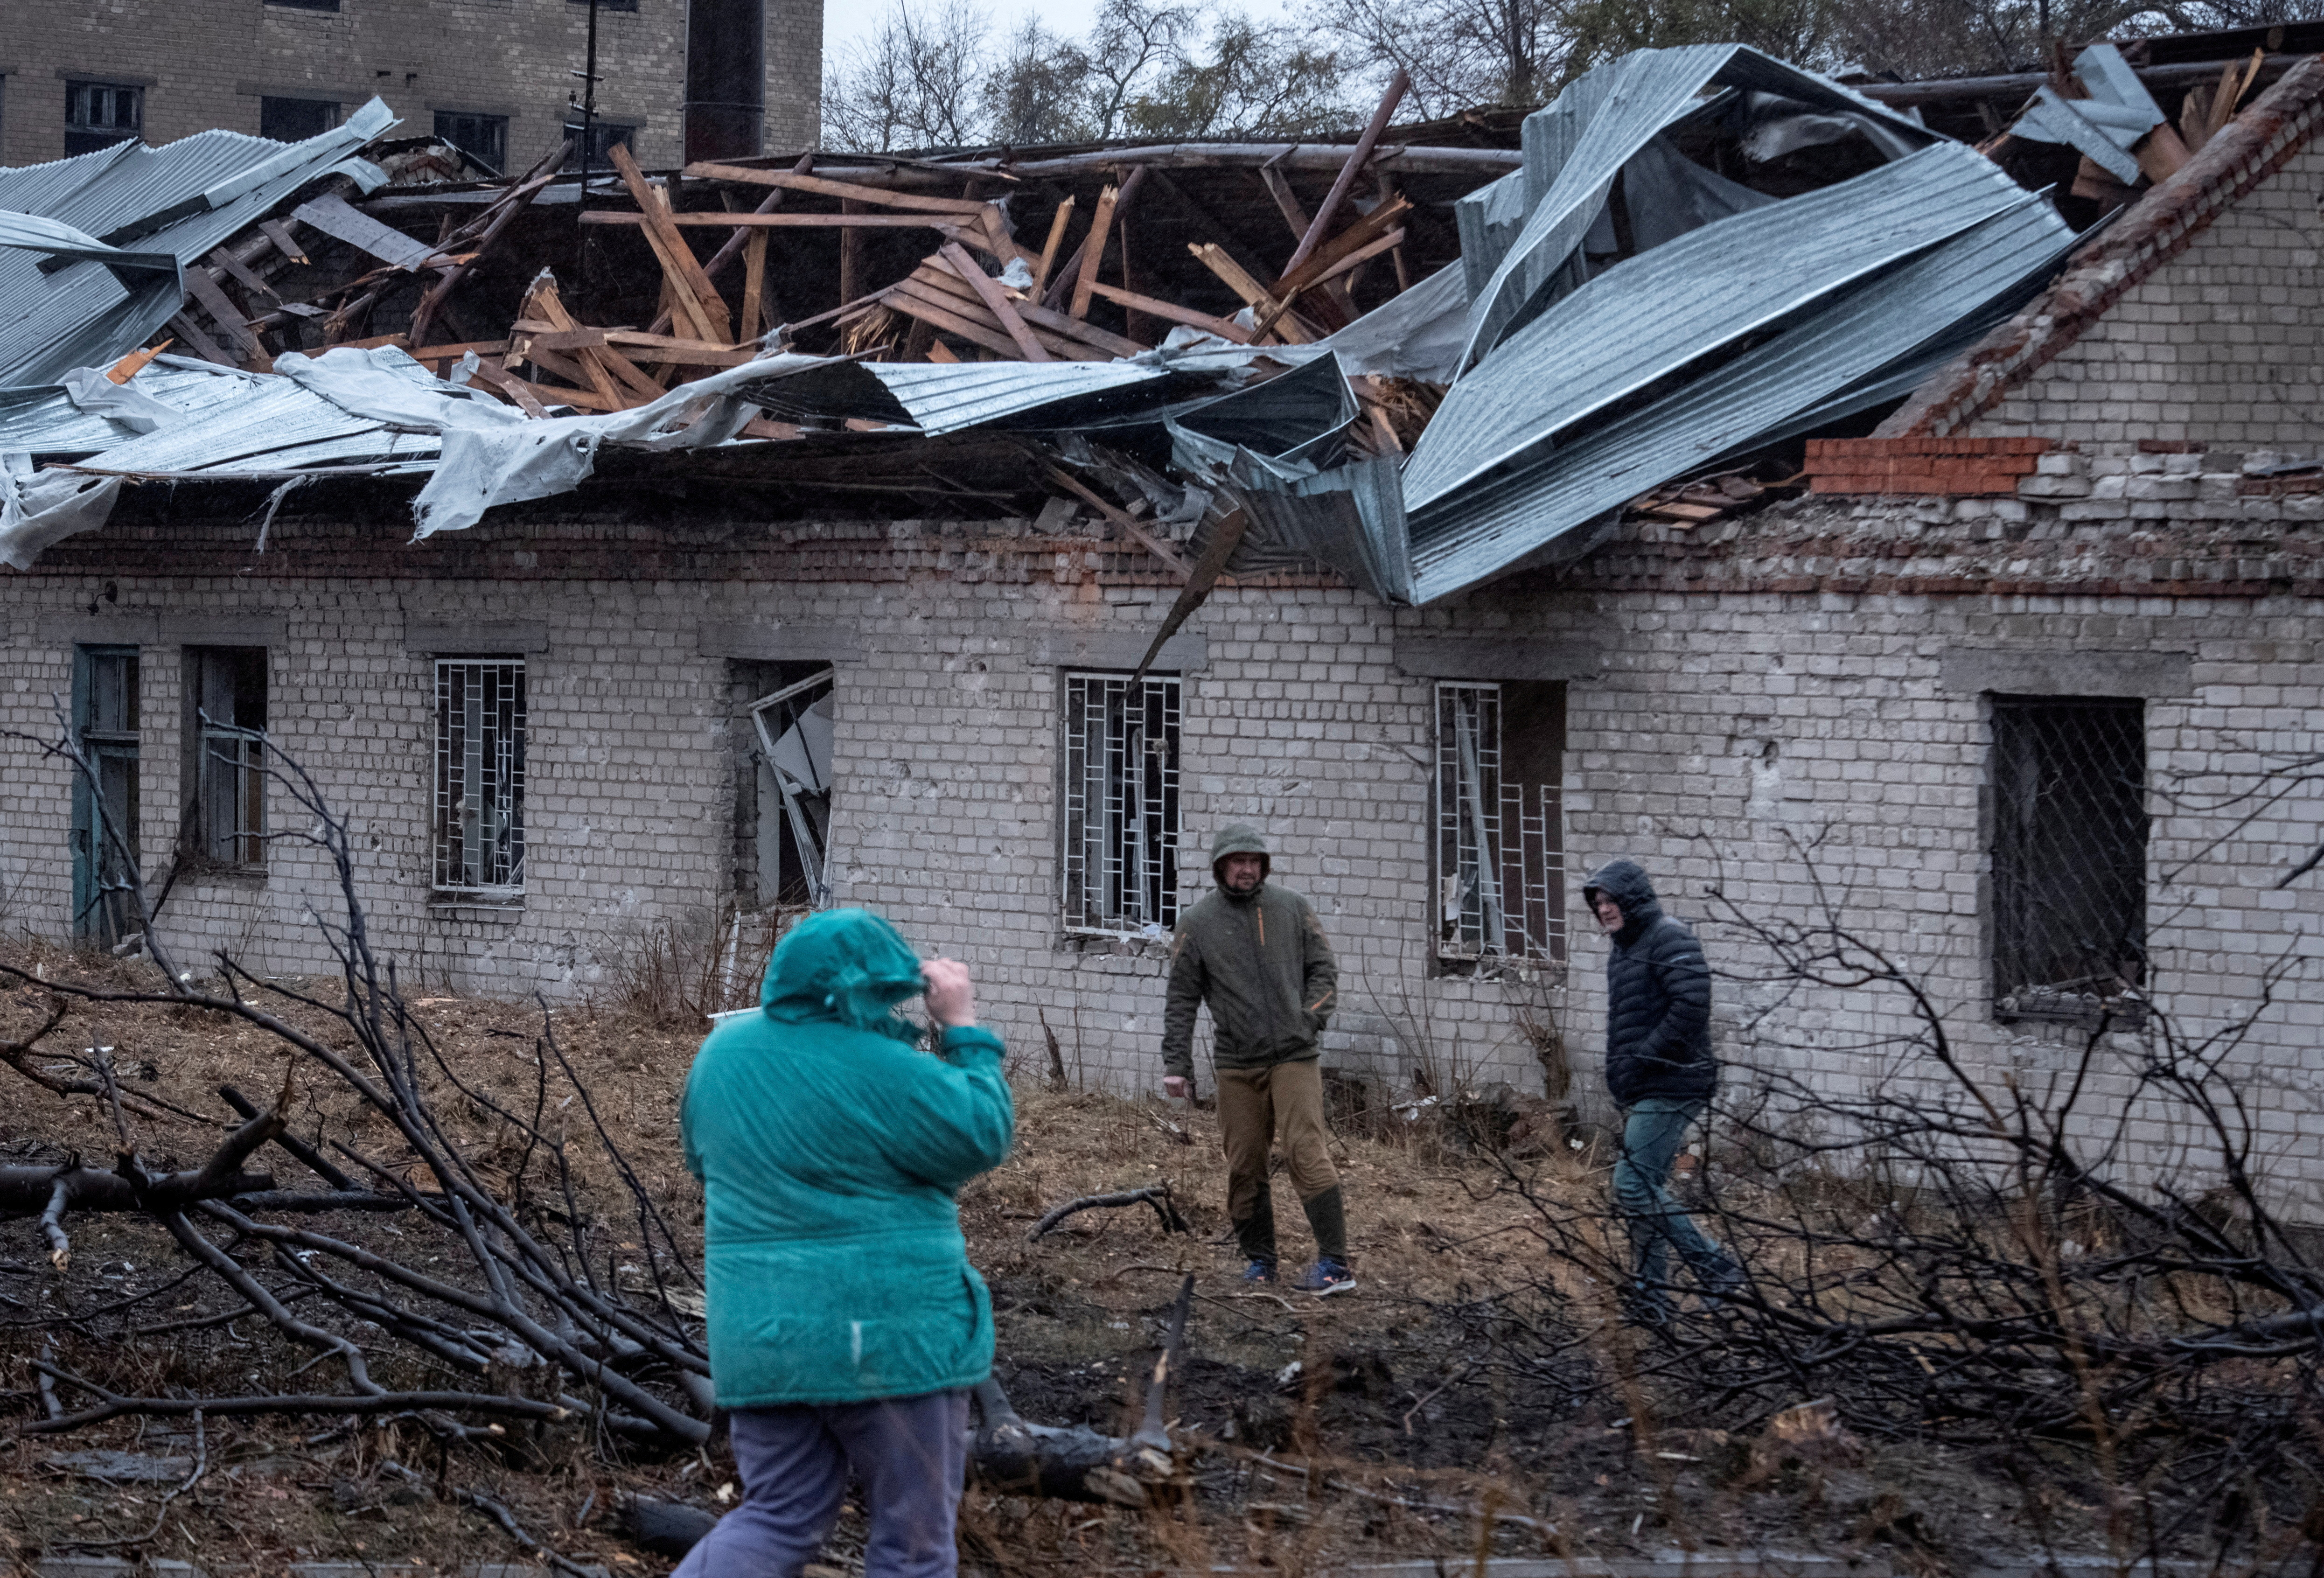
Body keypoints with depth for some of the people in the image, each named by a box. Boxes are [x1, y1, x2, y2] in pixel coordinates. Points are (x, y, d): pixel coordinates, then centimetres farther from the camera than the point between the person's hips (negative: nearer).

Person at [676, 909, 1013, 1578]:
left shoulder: (723, 1050, 5)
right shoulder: (884, 1073, -17)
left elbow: (704, 1160, 20)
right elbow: (983, 1137, -7)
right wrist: (962, 1029, -1)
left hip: (759, 1338, 6)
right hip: (885, 1336, -6)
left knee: (777, 1519, 15)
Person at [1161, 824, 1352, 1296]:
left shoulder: (1292, 908, 6)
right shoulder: (1197, 923, 5)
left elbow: (1323, 968, 12)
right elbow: (1182, 999, 6)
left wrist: (1312, 1015, -4)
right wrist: (1177, 1065, 1)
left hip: (1294, 1057, -1)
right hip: (1237, 1065, 1)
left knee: (1307, 1153, -12)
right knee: (1245, 1168, 4)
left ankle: (1335, 1264, -12)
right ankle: (1259, 1261, 18)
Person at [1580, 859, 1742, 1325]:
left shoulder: (1669, 938, -12)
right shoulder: (1623, 949, 18)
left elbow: (1692, 1006, -23)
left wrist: (1643, 1059, -19)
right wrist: (1620, 1070, 11)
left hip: (1670, 1089, -10)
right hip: (1641, 1093, 10)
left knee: (1634, 1186, -14)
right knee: (1645, 1190, 11)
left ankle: (1715, 1269, -8)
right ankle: (1650, 1298, 17)